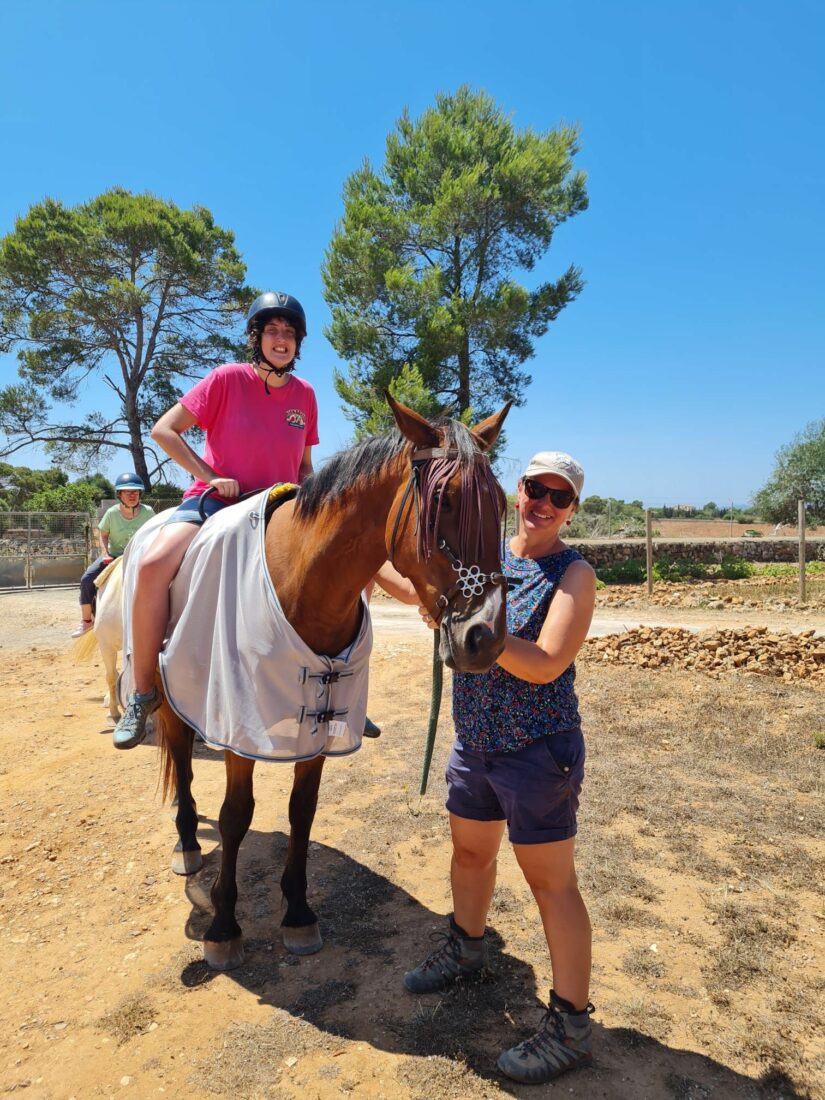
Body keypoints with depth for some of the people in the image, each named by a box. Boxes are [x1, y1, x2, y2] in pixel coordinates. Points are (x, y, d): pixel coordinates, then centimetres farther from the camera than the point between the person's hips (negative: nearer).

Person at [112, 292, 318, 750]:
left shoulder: (305, 394, 6)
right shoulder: (228, 378, -5)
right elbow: (164, 429, -5)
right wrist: (209, 476, -13)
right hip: (215, 502, -3)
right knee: (154, 564, -32)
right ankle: (143, 692, -13)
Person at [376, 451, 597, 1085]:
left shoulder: (573, 574, -14)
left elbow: (545, 664, -25)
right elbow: (415, 589, 16)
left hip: (538, 752, -6)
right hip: (474, 746, 7)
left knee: (551, 881, 5)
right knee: (470, 849, 24)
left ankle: (571, 1026, 24)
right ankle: (467, 949, 51)